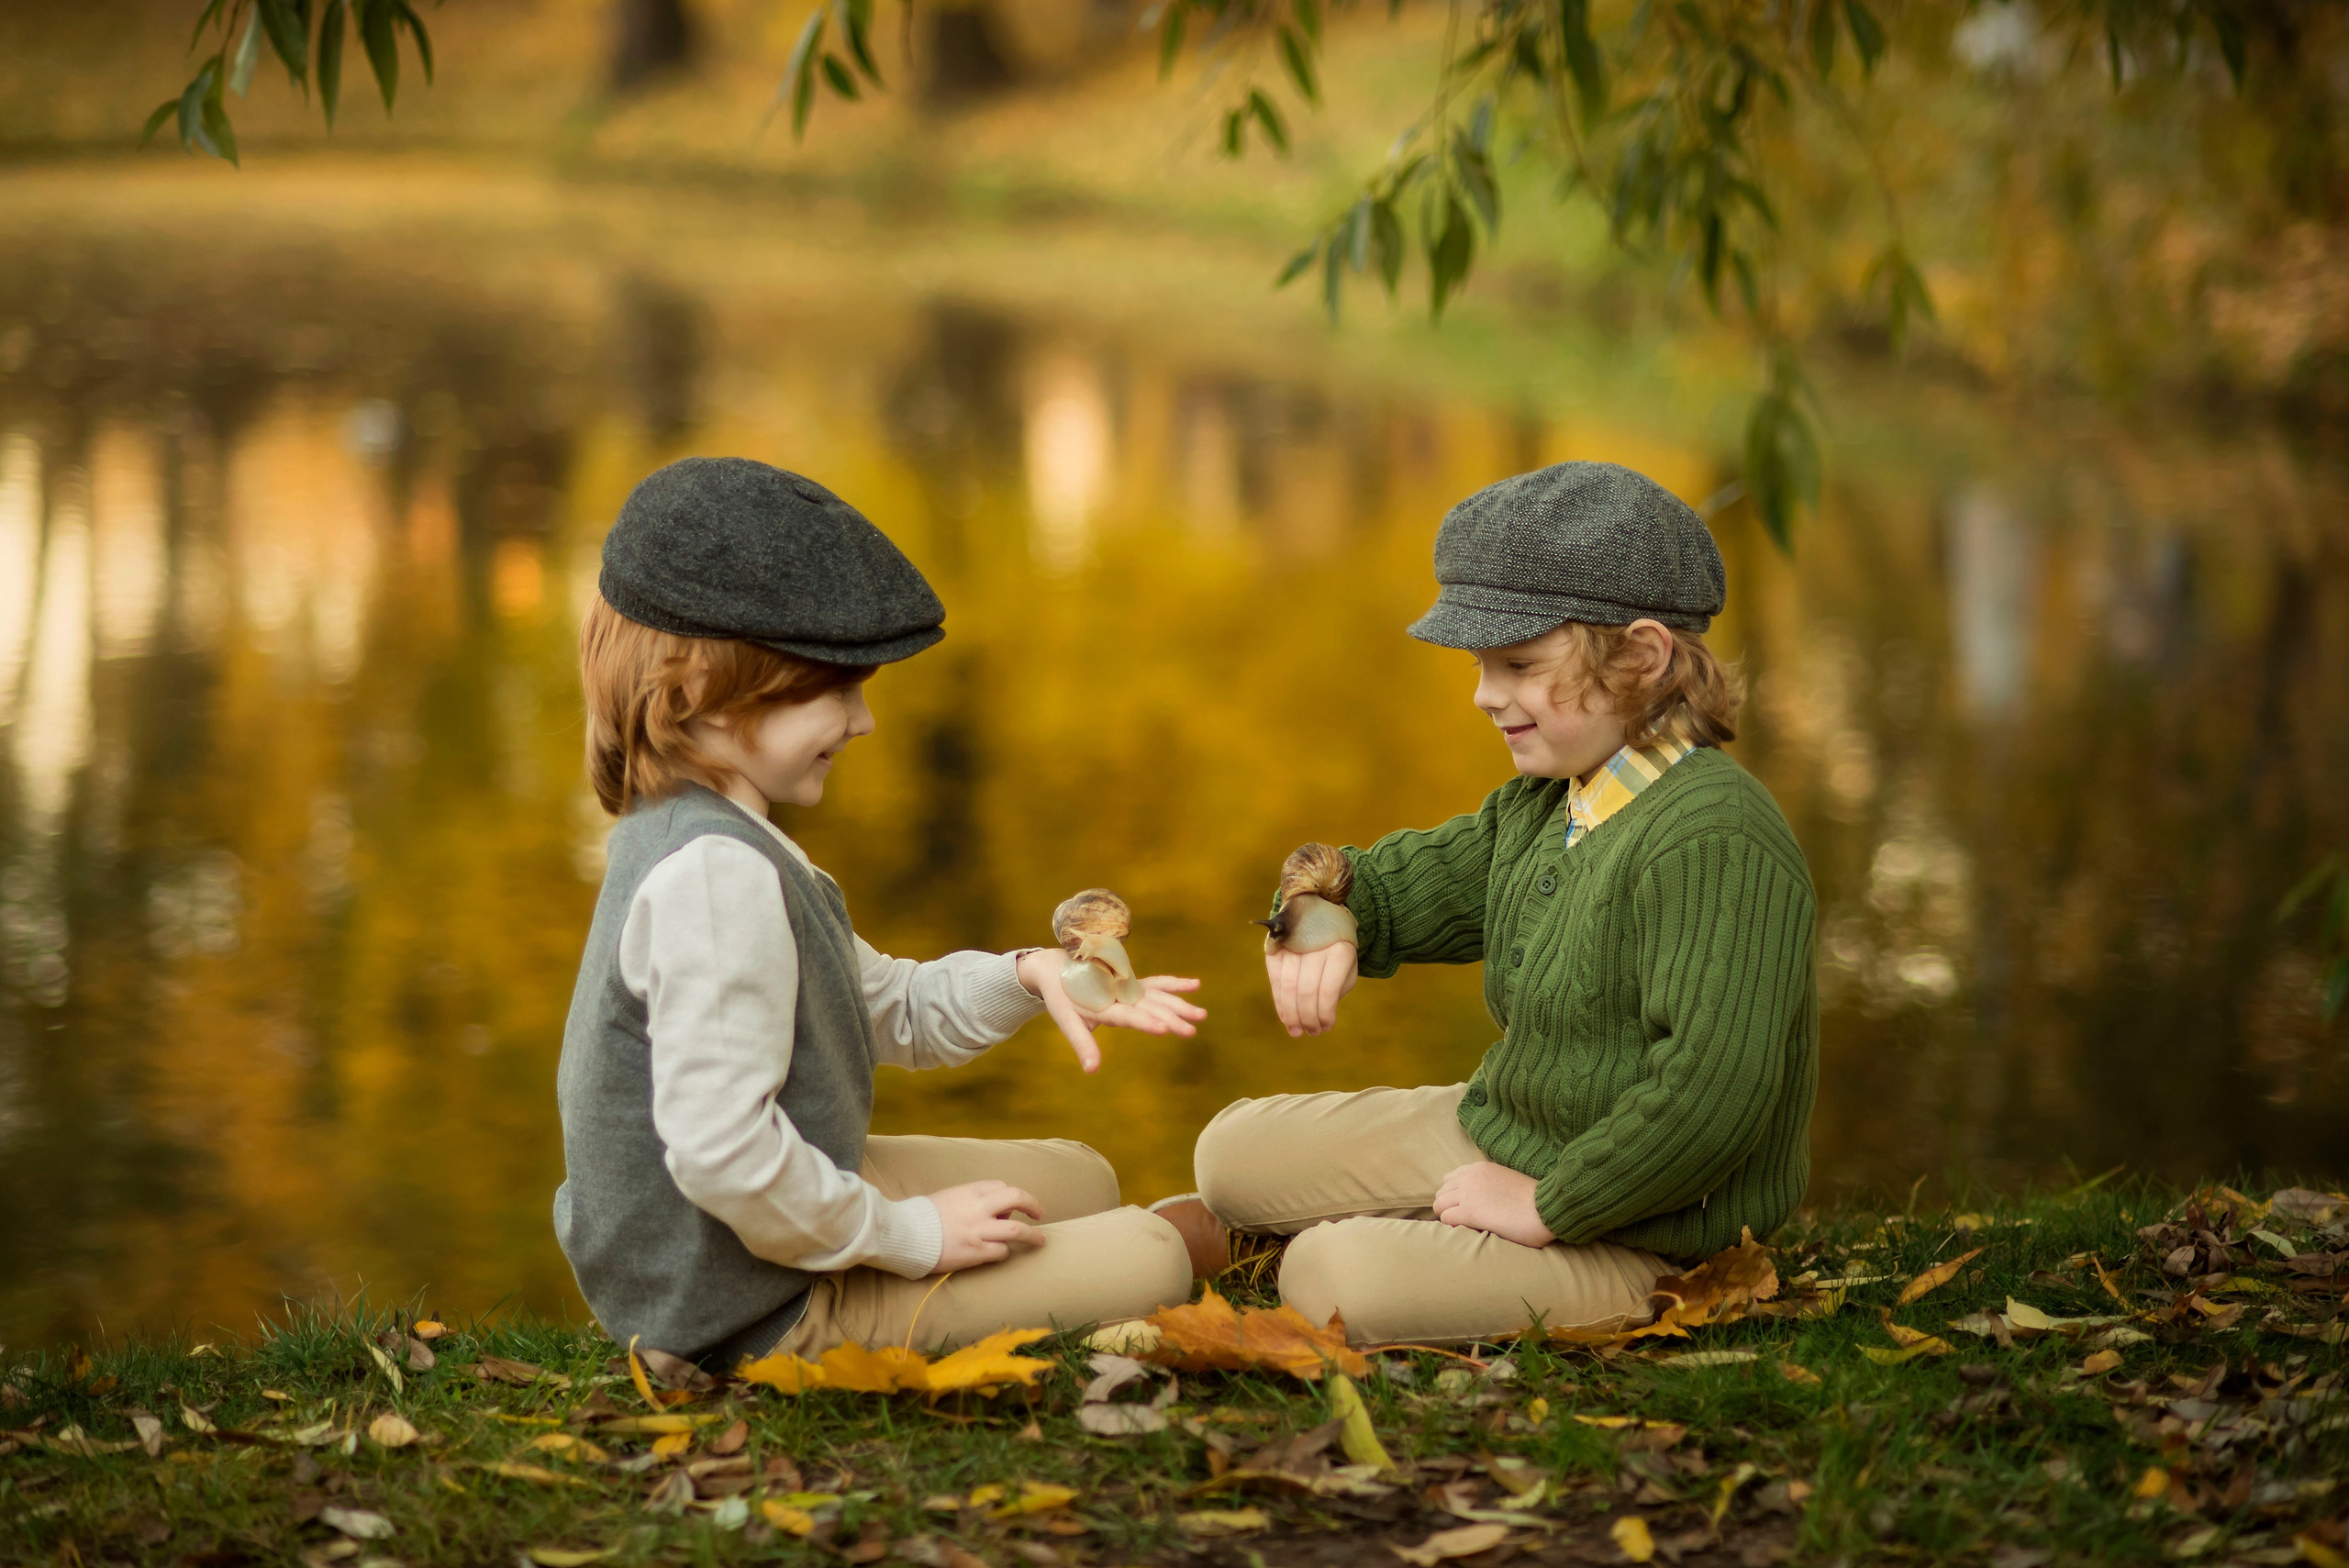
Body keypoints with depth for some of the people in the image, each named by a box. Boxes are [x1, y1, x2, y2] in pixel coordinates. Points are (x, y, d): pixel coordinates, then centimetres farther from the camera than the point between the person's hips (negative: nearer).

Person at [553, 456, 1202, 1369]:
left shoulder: (698, 840, 8)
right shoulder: (715, 873, -27)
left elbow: (887, 1010, 19)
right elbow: (720, 1150, -35)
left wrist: (1028, 977, 0)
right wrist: (906, 1233, -21)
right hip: (757, 1313, -11)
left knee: (1081, 1179, 24)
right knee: (1150, 1261, -9)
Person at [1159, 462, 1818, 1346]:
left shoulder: (1712, 841, -27)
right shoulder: (1538, 809, 6)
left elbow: (1715, 1090, -33)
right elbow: (1407, 885, 21)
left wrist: (1547, 1205, -24)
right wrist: (1322, 918, -5)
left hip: (1621, 1234, -9)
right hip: (1492, 1136, 9)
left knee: (1334, 1276, -27)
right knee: (1235, 1151, 7)